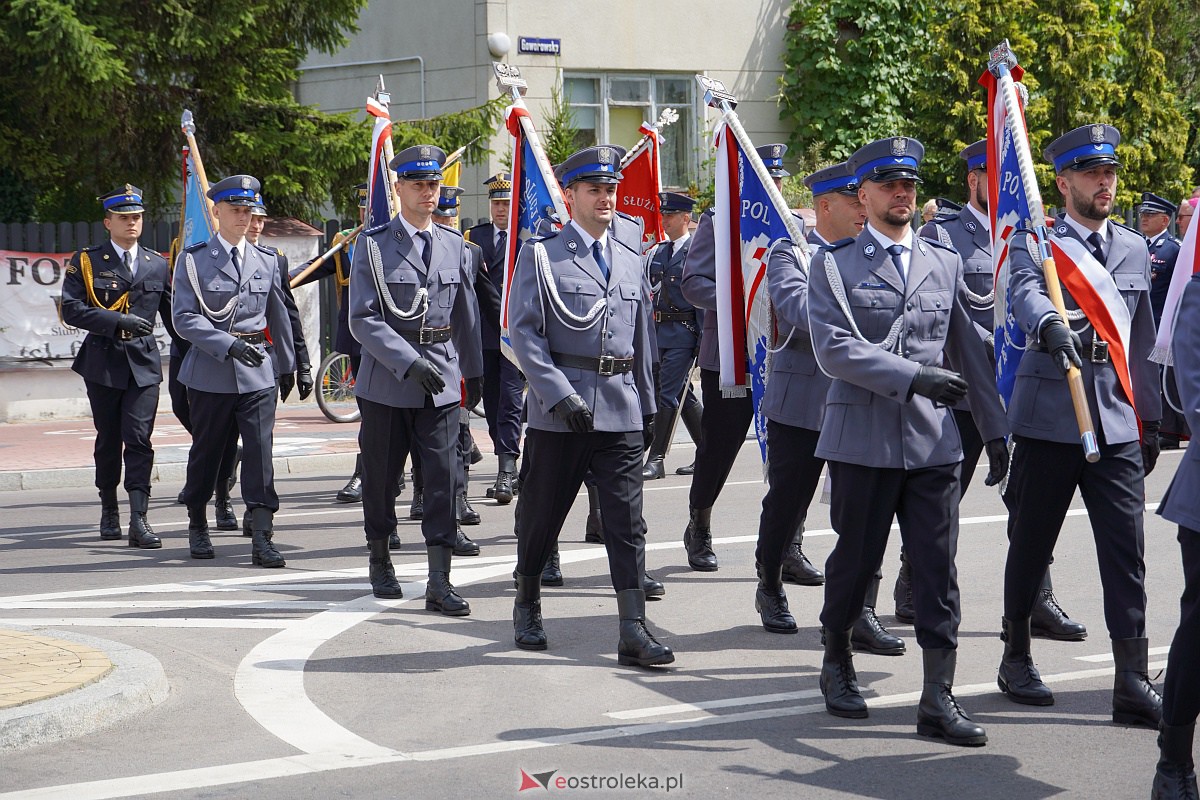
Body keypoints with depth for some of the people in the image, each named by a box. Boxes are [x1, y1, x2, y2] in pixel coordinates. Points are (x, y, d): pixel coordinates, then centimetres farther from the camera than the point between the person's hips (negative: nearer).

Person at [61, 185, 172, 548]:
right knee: (108, 440, 10)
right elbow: (71, 310, -7)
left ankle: (139, 519, -14)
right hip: (103, 363, -1)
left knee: (139, 439, -10)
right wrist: (117, 321, -16)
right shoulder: (86, 261, 2)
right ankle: (109, 510, 28)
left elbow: (173, 314, 15)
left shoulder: (158, 265, 10)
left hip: (144, 364, 1)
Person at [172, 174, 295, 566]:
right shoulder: (193, 260, -2)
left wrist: (287, 365, 24)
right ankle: (197, 526, 29)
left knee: (260, 451, -8)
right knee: (206, 449, 10)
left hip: (258, 372, 2)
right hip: (209, 371, -2)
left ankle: (262, 538, -10)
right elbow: (184, 317, -9)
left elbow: (279, 316, 19)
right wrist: (228, 344, -21)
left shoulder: (267, 260, 9)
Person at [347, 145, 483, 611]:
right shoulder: (374, 245, -3)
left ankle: (439, 582, -7)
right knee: (381, 477, 9)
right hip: (386, 381, -2)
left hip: (442, 382, 2)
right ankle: (380, 561, 30)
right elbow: (363, 319, -10)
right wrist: (409, 362, -18)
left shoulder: (453, 245, 9)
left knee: (444, 477, -7)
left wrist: (473, 371, 19)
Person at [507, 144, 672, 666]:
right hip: (559, 410, -3)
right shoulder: (542, 255, -1)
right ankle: (527, 607, 30)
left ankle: (633, 632, -6)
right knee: (541, 514, 8)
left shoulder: (631, 259, 15)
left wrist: (648, 403, 18)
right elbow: (523, 333, -8)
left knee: (627, 520, -3)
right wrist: (559, 394, -17)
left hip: (621, 408, 3)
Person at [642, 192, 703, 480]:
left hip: (683, 332, -8)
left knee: (666, 394, -10)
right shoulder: (656, 253, 14)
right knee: (683, 395, 13)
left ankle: (656, 459, -7)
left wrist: (702, 340, -13)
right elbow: (645, 291, 20)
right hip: (657, 332, 8)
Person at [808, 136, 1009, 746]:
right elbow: (834, 349, -11)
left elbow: (970, 350, 16)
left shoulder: (945, 263, 14)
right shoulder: (833, 265, 1)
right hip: (863, 438, -3)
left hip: (934, 441, 3)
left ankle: (938, 700, 1)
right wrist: (912, 376, -19)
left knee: (938, 570, -1)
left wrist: (994, 428, 13)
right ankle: (836, 662, 32)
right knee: (855, 560, 8)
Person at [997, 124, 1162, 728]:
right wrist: (1048, 325, -45)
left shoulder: (1134, 248, 16)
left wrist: (1150, 417, 19)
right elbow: (1025, 293, -23)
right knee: (1031, 543, 7)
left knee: (1126, 551, -4)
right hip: (1047, 419, -3)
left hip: (1118, 423, 3)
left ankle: (1132, 682, -3)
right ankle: (1017, 657, 25)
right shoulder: (1035, 242, 0)